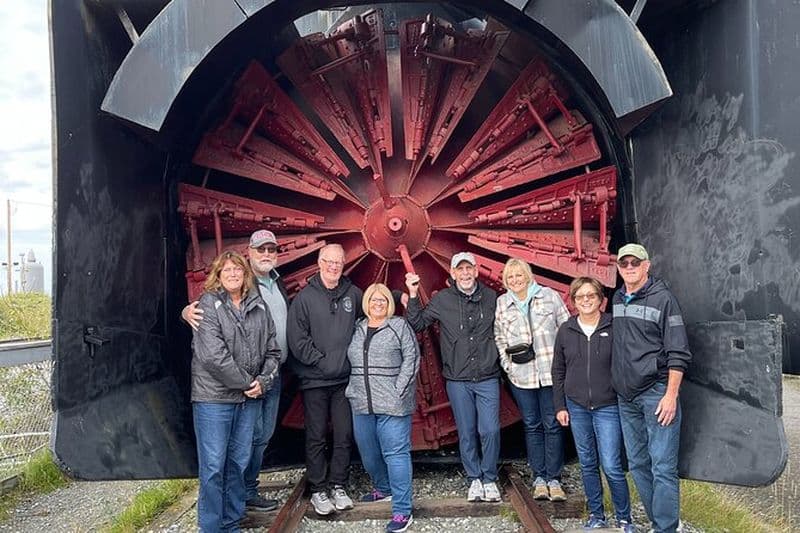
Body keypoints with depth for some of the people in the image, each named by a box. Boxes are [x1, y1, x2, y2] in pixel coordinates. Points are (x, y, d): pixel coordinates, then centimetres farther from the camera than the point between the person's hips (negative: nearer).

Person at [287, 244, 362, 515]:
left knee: (344, 435, 9)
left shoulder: (353, 294, 4)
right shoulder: (305, 297, -5)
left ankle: (338, 486, 23)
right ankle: (318, 490, 19)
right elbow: (297, 339, -9)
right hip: (315, 380, -2)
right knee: (316, 437, 6)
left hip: (345, 379, 3)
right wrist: (321, 360, -12)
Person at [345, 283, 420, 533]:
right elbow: (350, 363, 18)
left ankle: (402, 511, 0)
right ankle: (383, 489, 38)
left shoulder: (400, 325, 0)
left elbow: (411, 358, -5)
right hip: (362, 404, 5)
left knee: (396, 453, -6)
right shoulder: (357, 328, 14)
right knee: (368, 453, 14)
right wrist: (352, 391, 9)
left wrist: (398, 391, -11)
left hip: (392, 404, -5)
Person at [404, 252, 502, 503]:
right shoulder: (442, 300, -2)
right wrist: (413, 296, -10)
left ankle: (490, 479, 19)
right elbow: (417, 324, 2)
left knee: (490, 430, -2)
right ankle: (475, 480, 26)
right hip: (457, 380, 0)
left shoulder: (490, 297, 2)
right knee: (466, 433, 8)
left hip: (487, 378, 0)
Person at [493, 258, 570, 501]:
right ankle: (539, 478, 19)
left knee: (552, 425, 3)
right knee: (532, 426, 9)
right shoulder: (501, 304, 6)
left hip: (551, 371, -1)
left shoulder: (550, 296, 1)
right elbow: (499, 337, 14)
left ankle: (554, 479, 13)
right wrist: (506, 363, 2)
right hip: (521, 375, 2)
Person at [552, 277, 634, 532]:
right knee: (587, 464, 12)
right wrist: (560, 406, 6)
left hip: (607, 407, -3)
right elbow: (558, 371, 8)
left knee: (611, 466, -4)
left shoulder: (613, 328, -6)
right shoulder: (566, 330, 2)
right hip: (576, 407, 3)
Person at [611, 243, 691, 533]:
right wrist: (617, 385, 15)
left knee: (663, 467, -4)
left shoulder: (663, 298, -7)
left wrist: (671, 395, -15)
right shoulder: (617, 299, 11)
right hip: (626, 397, 7)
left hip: (657, 394, -6)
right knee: (638, 465, 12)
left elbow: (678, 352, -10)